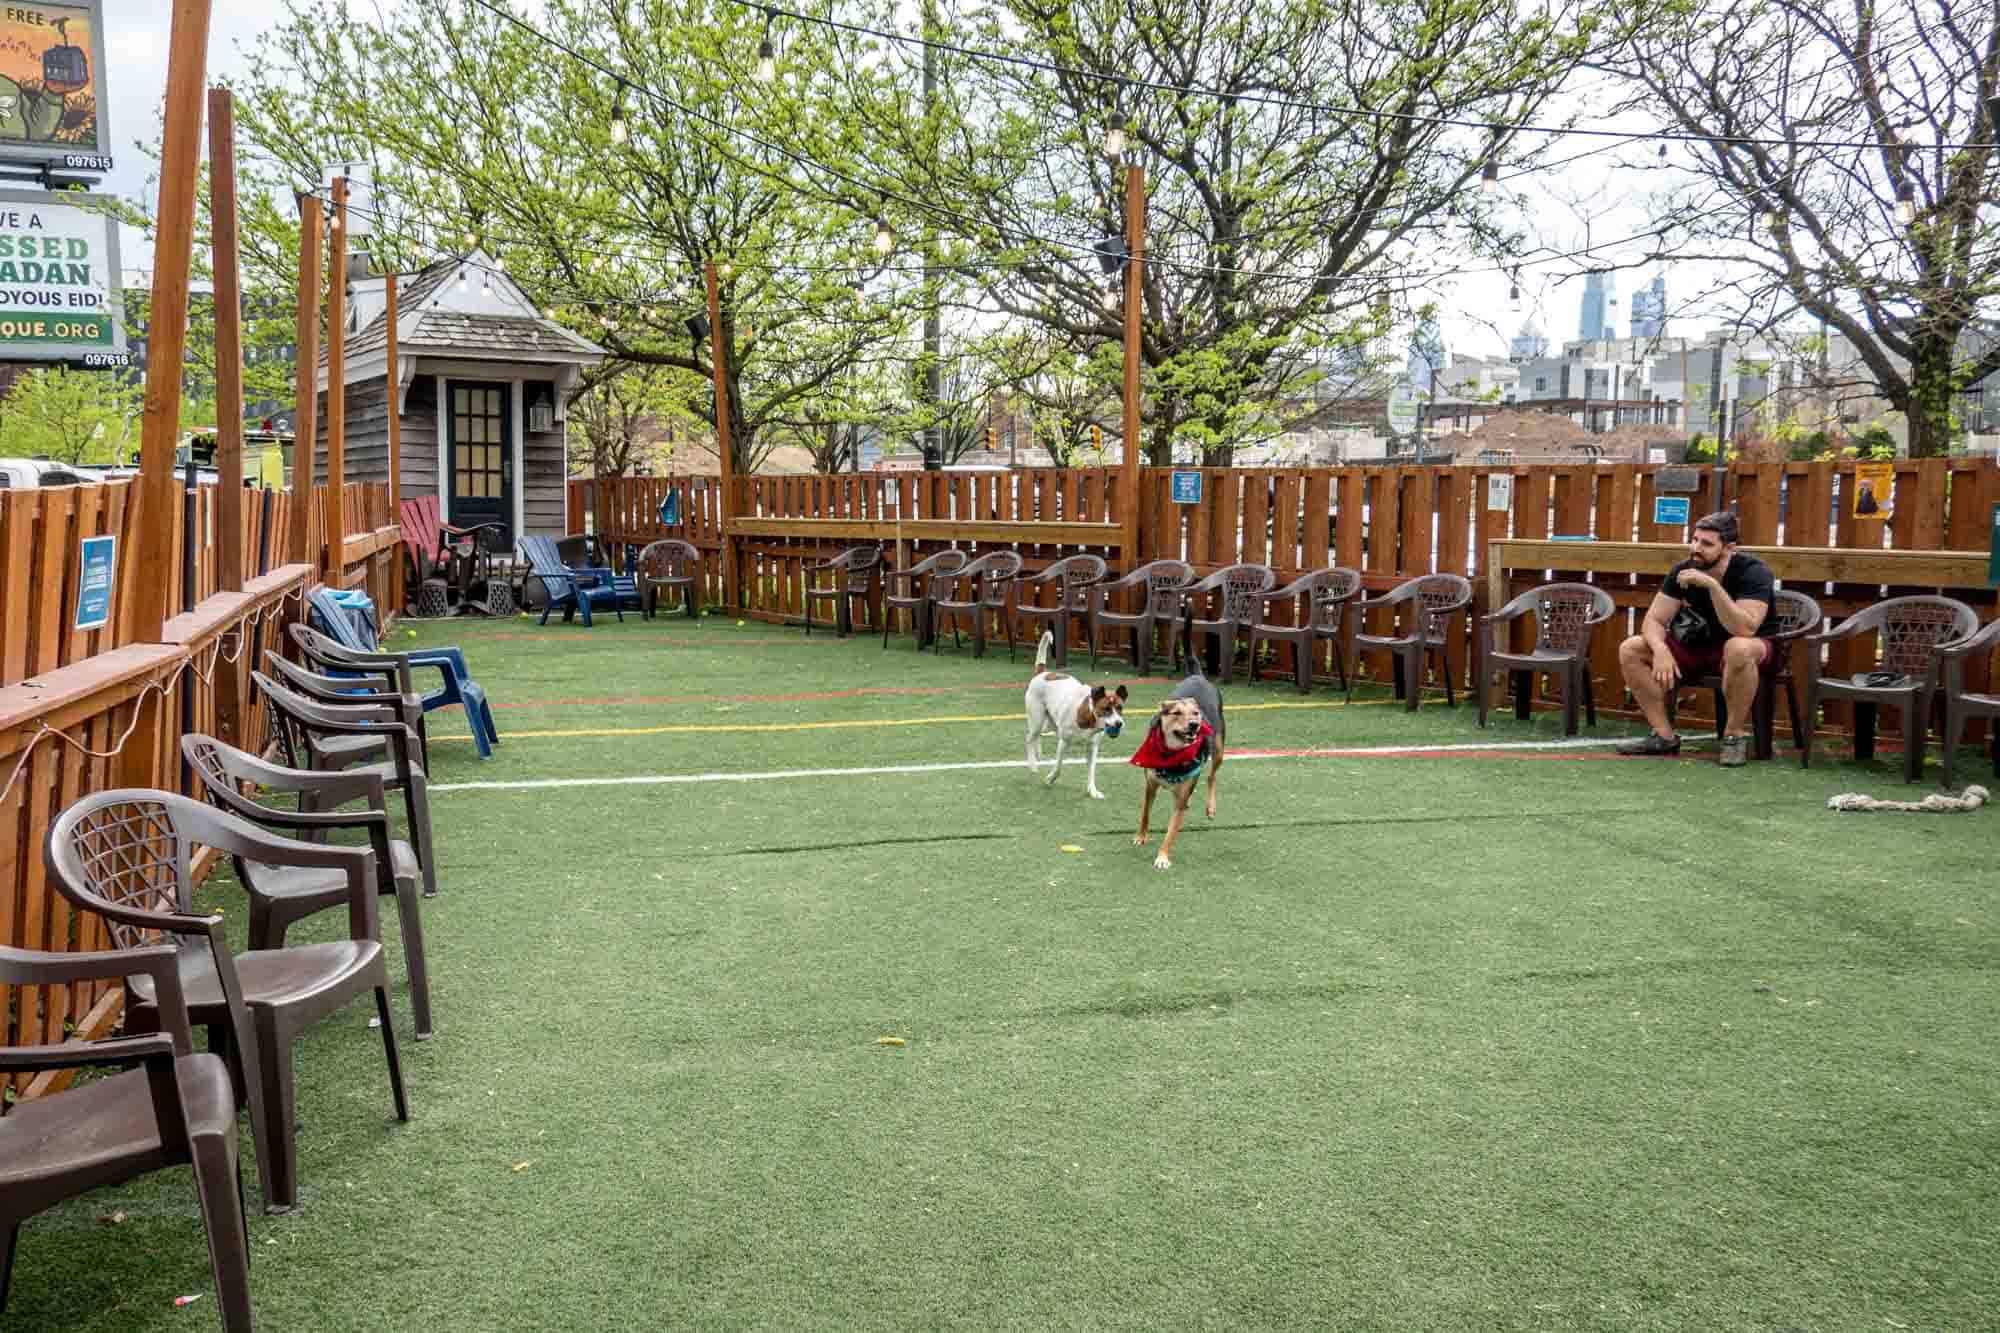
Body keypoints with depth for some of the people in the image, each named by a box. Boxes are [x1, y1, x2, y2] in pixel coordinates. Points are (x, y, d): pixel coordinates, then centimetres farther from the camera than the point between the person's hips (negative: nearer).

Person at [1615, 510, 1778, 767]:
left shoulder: (1753, 572, -23)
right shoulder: (1682, 571, -8)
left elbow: (1744, 629, -36)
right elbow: (1654, 620, -10)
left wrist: (1712, 585, -43)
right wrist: (1660, 649, -32)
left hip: (1755, 650, -5)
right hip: (1699, 646, 5)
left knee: (1739, 649, -43)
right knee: (1630, 650, -12)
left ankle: (1735, 734, -21)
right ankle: (1663, 735, -9)